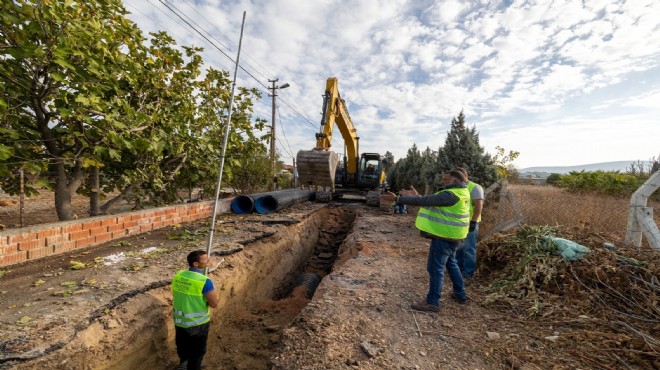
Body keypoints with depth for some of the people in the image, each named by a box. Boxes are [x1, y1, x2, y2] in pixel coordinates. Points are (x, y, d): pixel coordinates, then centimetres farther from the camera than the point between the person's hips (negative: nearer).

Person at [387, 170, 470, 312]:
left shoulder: (450, 195, -23)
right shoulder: (460, 192, 9)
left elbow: (424, 201, -27)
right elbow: (432, 200, 11)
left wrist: (399, 199, -25)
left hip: (444, 237, -11)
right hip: (452, 236, 11)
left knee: (436, 268, -1)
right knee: (451, 263, 25)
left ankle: (432, 302, 9)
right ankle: (460, 294, 39)